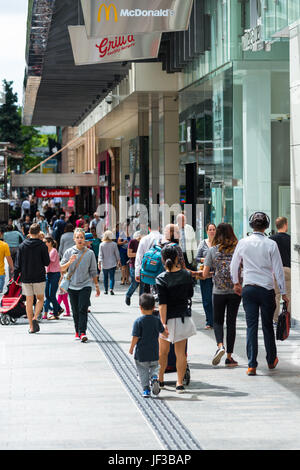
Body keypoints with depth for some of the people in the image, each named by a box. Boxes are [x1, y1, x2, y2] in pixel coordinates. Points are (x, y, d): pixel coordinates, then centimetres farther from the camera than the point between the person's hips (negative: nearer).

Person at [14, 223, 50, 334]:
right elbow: (47, 262, -5)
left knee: (29, 301, 7)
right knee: (40, 298, 13)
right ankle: (35, 318, -11)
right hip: (39, 277, -2)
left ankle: (31, 326, 6)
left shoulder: (22, 246, 0)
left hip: (26, 278, 2)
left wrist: (15, 277, 7)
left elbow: (18, 263, 0)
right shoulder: (42, 246, -7)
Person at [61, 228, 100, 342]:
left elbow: (93, 271, 10)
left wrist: (97, 285, 11)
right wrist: (70, 262, -15)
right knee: (75, 311, 6)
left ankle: (82, 332, -15)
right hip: (72, 285, 1)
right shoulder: (69, 252, 3)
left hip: (85, 285, -1)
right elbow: (62, 268, 3)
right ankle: (77, 332, 17)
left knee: (83, 309, -12)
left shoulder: (89, 253, 4)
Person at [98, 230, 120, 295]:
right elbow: (117, 253, 2)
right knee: (112, 277, -2)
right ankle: (111, 288, -20)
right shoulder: (114, 244, -6)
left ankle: (106, 290, 18)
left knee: (105, 277, 13)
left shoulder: (101, 244, -5)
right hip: (112, 263, -1)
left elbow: (100, 254, -6)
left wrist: (99, 263, -4)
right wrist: (118, 260, 16)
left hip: (104, 264, 1)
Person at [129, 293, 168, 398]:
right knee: (154, 367, 20)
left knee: (143, 371, 9)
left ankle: (146, 390, 5)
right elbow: (163, 332, 15)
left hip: (141, 353, -3)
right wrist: (167, 335, 38)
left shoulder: (138, 321, -13)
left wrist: (131, 348, 0)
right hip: (154, 352, 3)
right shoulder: (157, 320, -1)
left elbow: (135, 337, -14)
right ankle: (154, 377, -10)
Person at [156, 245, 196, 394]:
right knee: (181, 352, 7)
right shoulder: (187, 274, -4)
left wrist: (163, 323, -16)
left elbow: (162, 303, -16)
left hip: (169, 318, -2)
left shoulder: (161, 279, -14)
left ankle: (160, 379, 28)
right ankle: (180, 383, 5)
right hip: (184, 317, 2)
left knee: (163, 351, 15)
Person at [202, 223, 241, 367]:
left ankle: (220, 345, -13)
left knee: (218, 321, 13)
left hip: (218, 291, -1)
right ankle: (229, 357, 8)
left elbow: (205, 274, -3)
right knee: (231, 322, 8)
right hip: (235, 291, 1)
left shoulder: (212, 250, -3)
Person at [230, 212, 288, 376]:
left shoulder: (243, 243, -1)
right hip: (267, 289, -1)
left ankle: (252, 365, -3)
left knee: (251, 326, 2)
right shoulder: (271, 244, -8)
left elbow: (234, 265, 9)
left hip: (248, 289, 1)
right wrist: (283, 292, 4)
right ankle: (271, 360, 28)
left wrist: (236, 283, 26)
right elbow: (278, 270, -5)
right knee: (268, 326, 13)